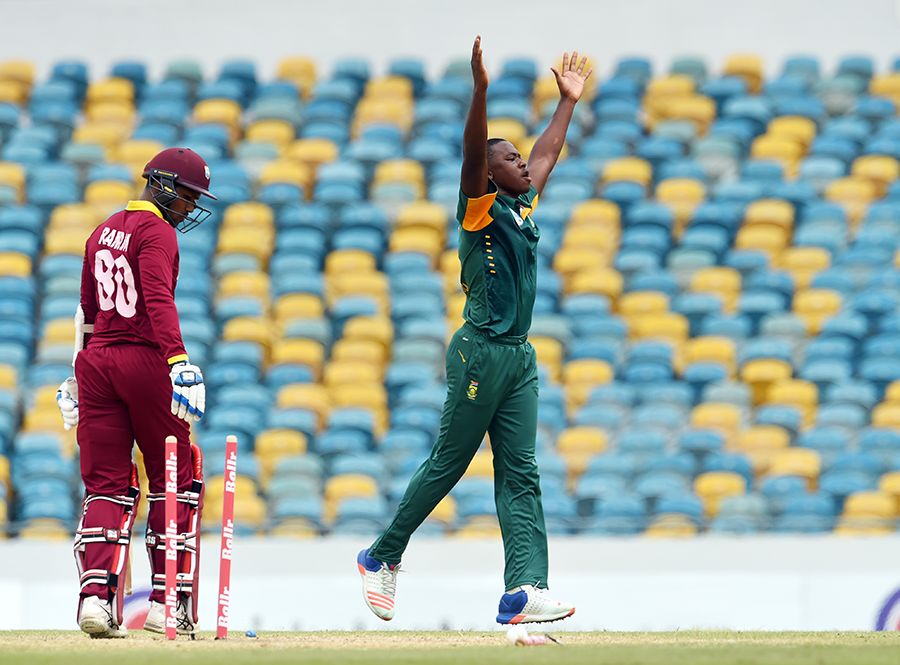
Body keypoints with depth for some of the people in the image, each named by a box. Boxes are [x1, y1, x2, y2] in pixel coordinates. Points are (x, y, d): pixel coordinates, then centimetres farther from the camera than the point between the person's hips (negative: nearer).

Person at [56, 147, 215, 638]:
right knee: (174, 480, 5)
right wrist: (177, 358, -31)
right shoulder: (156, 231, -7)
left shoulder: (102, 233, 18)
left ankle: (96, 595, -12)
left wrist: (81, 373, 29)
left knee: (105, 486, 5)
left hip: (96, 359, 7)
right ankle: (168, 602, 4)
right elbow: (158, 298, -22)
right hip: (144, 358, -7)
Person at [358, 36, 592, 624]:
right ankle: (382, 557, 15)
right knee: (448, 464, 0)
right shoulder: (480, 207, -5)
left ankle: (524, 590, -9)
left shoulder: (525, 205, 16)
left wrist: (568, 101, 36)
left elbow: (547, 155, 31)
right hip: (482, 351, -8)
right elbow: (474, 152, -22)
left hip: (521, 356, 8)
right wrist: (481, 89, -33)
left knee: (520, 476, -1)